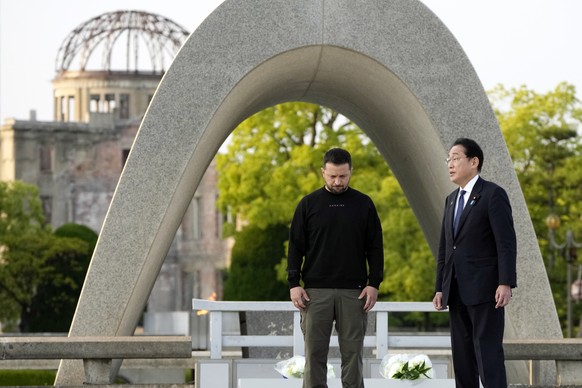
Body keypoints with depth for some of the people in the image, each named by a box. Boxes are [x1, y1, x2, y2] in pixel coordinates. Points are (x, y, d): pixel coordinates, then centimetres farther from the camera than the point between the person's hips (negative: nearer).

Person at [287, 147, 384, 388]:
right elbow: (296, 247, 5)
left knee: (352, 353, 2)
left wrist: (374, 284, -3)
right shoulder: (309, 204, 5)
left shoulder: (363, 204, 6)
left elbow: (375, 248, 7)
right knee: (315, 354, 0)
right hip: (316, 291, 0)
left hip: (353, 292, 0)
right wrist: (294, 283, -4)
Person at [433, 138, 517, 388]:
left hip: (485, 289, -8)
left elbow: (506, 242, -13)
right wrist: (440, 288, 12)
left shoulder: (493, 194, -6)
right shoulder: (452, 199, 18)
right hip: (457, 292, 8)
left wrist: (506, 283, -21)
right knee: (462, 355, 7)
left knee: (488, 353, -11)